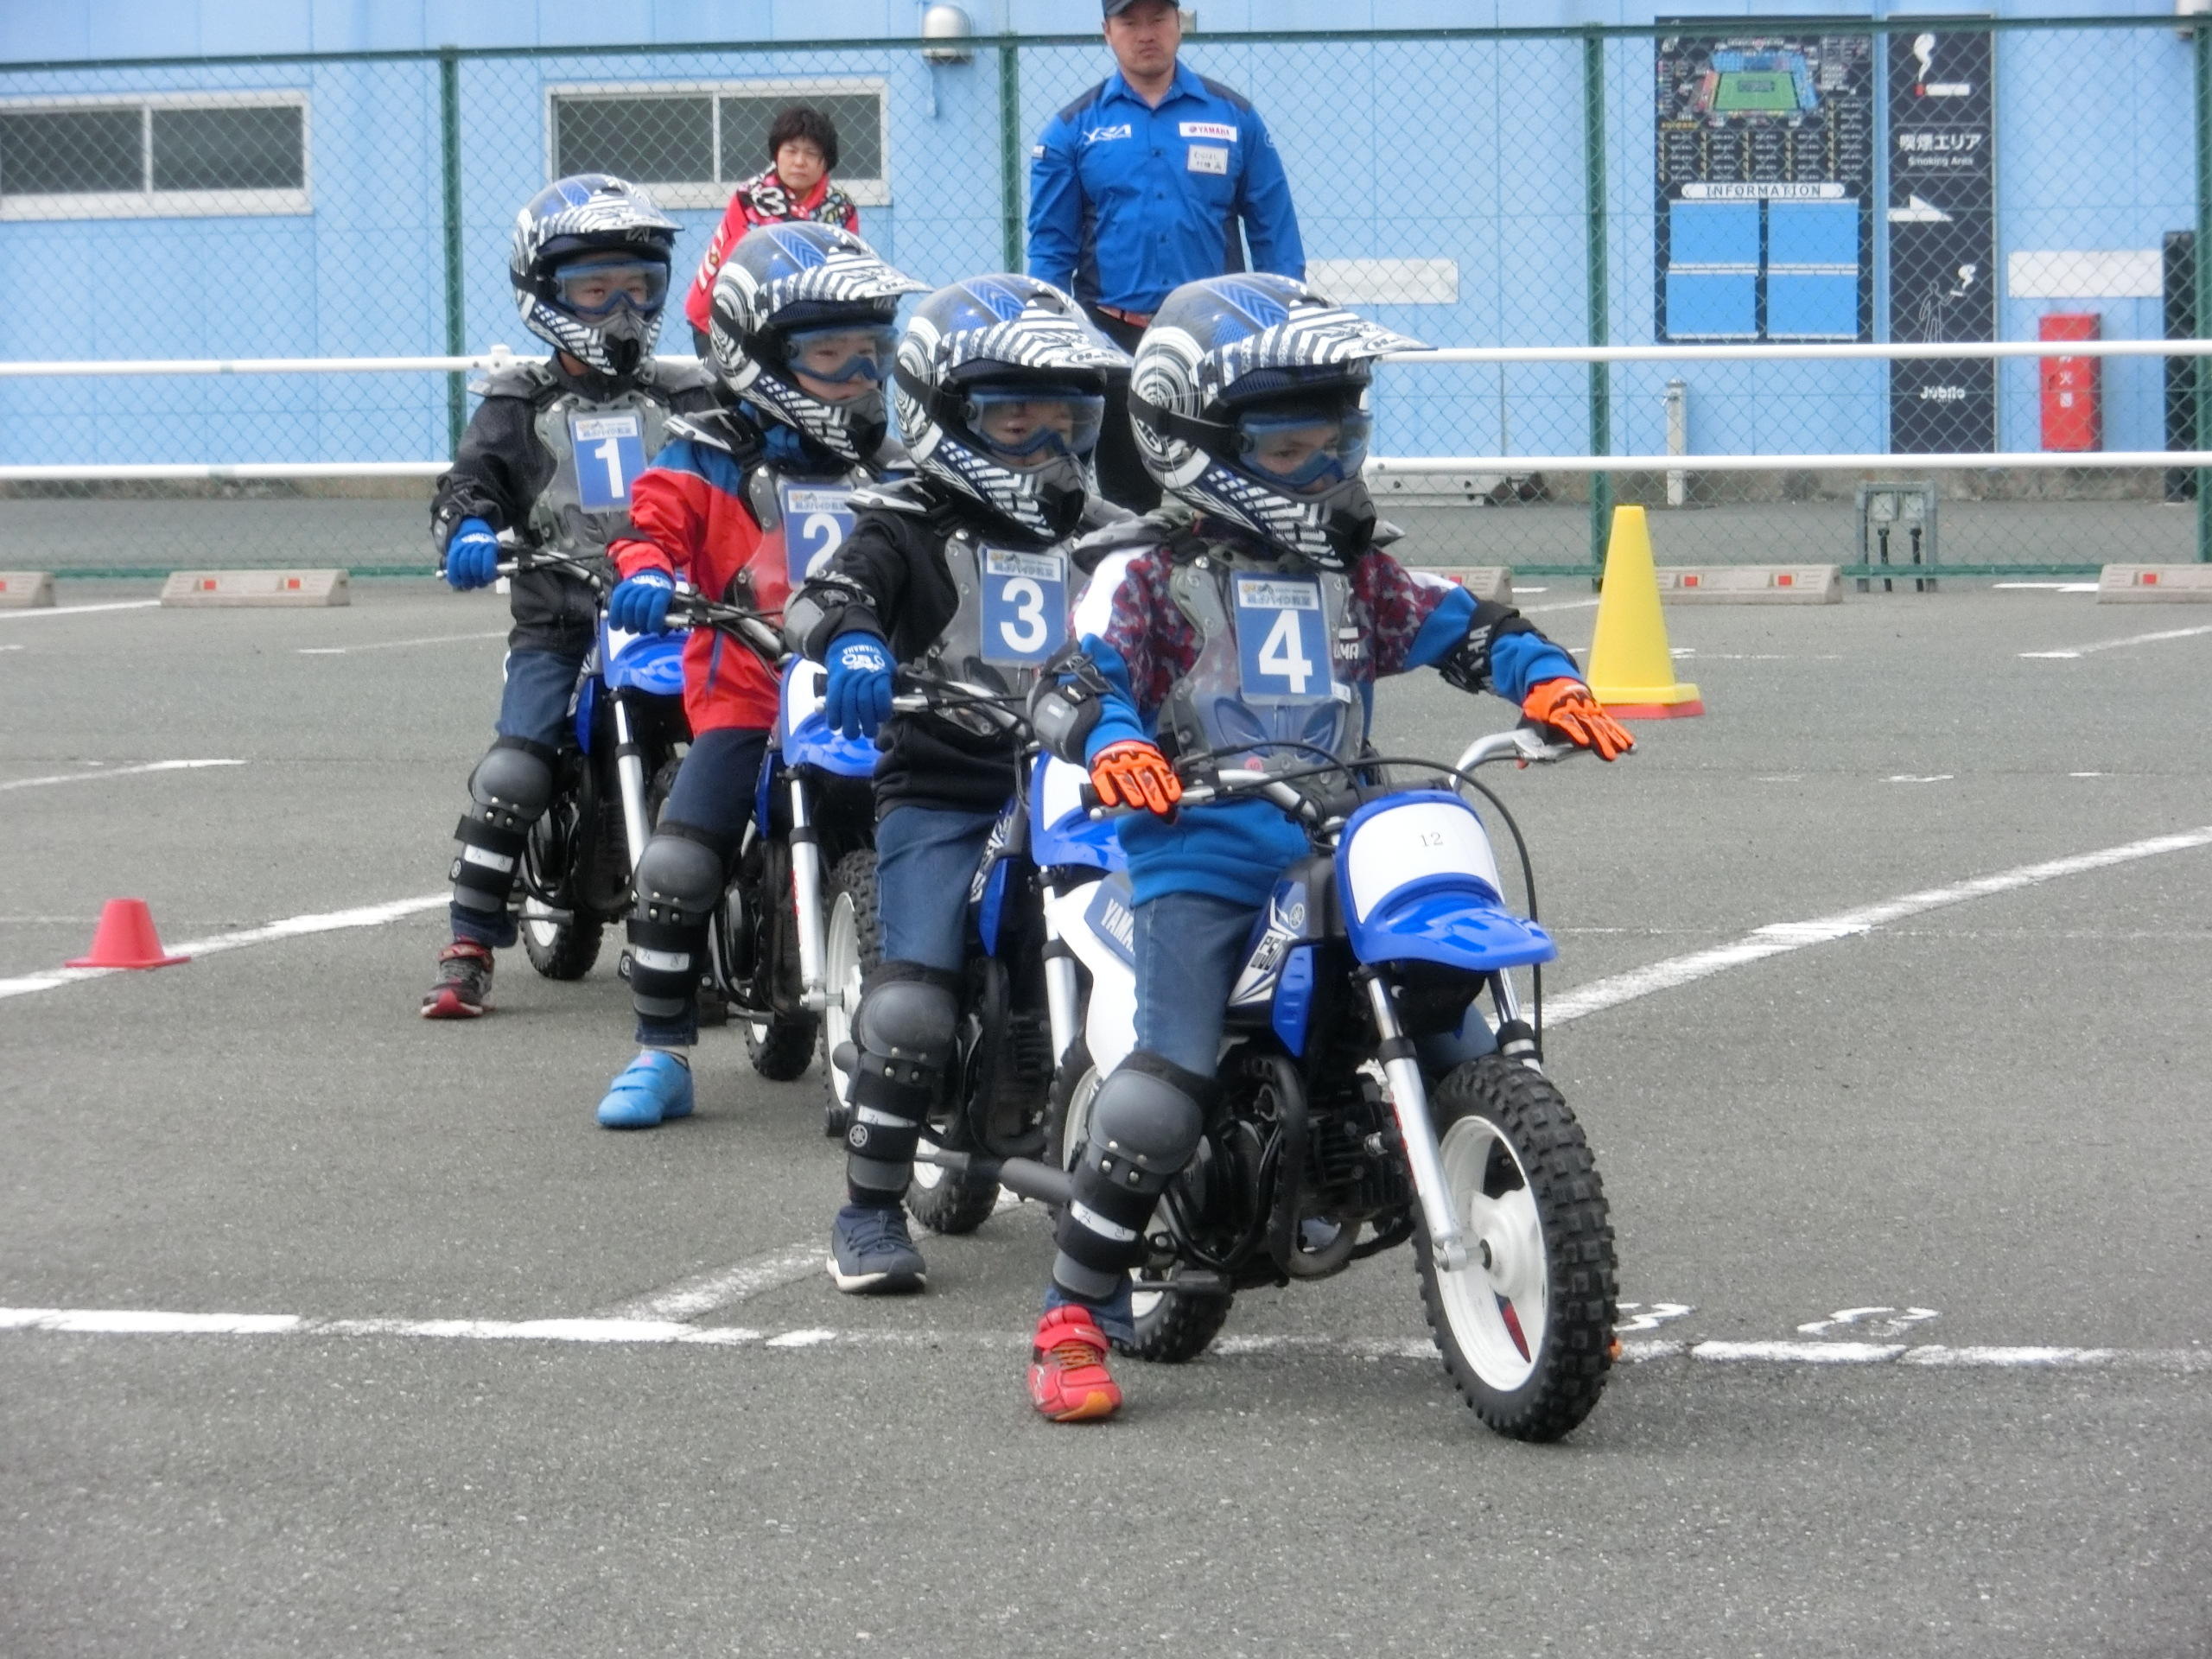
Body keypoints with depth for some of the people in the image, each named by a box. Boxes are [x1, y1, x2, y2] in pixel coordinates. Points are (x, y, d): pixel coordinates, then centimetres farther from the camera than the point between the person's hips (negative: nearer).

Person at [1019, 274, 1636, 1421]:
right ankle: (1074, 1322, -12)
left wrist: (1547, 681, -4)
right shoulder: (1152, 573, 4)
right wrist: (1114, 745, -30)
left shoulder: (1352, 571, 21)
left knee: (1469, 1063, 1)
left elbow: (1461, 628, 16)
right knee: (1161, 1096, -21)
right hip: (1201, 852, -5)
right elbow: (1077, 679, -8)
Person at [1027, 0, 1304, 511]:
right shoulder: (1074, 128, 3)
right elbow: (1052, 246, 2)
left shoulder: (1235, 117, 3)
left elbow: (1274, 233, 4)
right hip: (1112, 342, 0)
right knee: (1128, 499, 9)